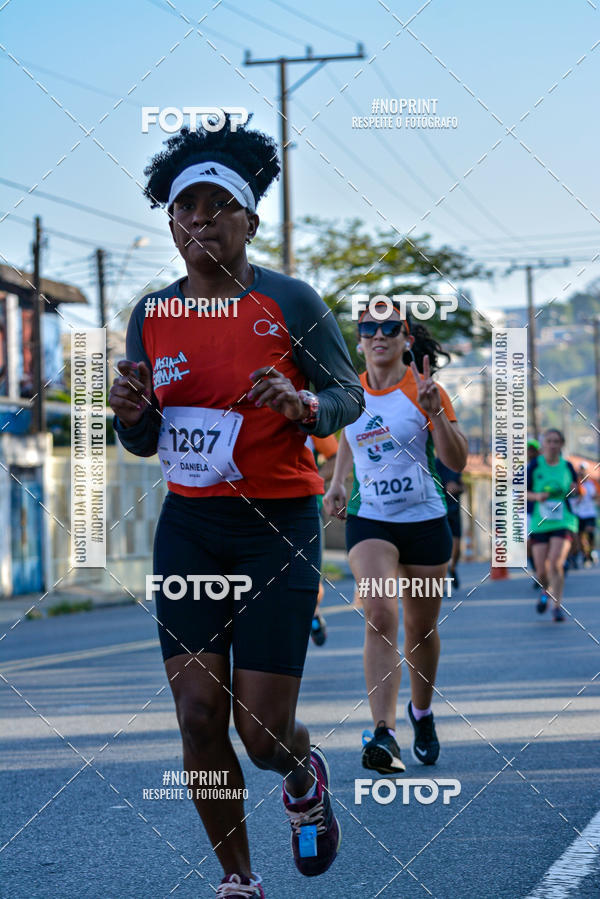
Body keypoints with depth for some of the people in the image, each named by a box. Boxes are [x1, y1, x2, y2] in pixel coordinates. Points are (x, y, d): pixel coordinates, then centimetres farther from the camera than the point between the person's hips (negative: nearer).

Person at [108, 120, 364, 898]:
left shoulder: (290, 303, -7)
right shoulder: (151, 315, 5)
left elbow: (349, 396, -1)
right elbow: (143, 443, 14)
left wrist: (301, 404, -23)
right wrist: (131, 414, -10)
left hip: (278, 524, -4)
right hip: (188, 526, 4)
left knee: (262, 728, -7)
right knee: (198, 714, -3)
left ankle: (304, 776, 32)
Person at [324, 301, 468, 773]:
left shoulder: (424, 391, -7)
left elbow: (457, 461, -13)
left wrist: (435, 413, -27)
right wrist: (338, 482, 12)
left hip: (425, 520, -1)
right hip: (369, 519, 1)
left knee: (421, 628, 11)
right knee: (379, 616, -21)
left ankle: (421, 712, 39)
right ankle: (384, 735, -30)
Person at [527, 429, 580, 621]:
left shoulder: (567, 467, 5)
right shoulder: (534, 466, 1)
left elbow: (575, 494, 18)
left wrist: (574, 491, -5)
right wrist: (537, 496, -15)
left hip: (563, 521, 0)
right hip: (539, 524, 0)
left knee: (555, 563, -19)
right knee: (541, 571, -1)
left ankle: (557, 606, -9)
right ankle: (547, 591, 34)